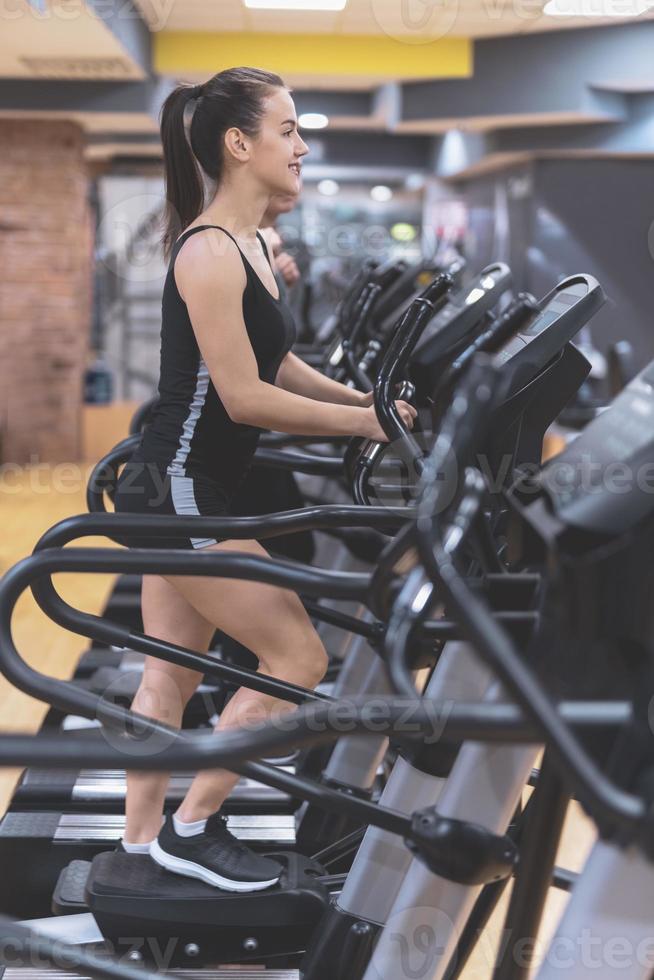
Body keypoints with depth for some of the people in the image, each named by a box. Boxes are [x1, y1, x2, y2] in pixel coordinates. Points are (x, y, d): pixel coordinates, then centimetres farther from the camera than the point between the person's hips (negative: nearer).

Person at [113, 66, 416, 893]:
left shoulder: (247, 245, 10)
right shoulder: (208, 253, -20)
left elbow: (276, 365, 18)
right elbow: (245, 396, -21)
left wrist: (367, 398, 11)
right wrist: (365, 421, -16)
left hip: (179, 491, 10)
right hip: (176, 492, -10)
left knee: (170, 675, 15)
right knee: (298, 658, -4)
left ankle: (142, 845, 27)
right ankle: (193, 828, 8)